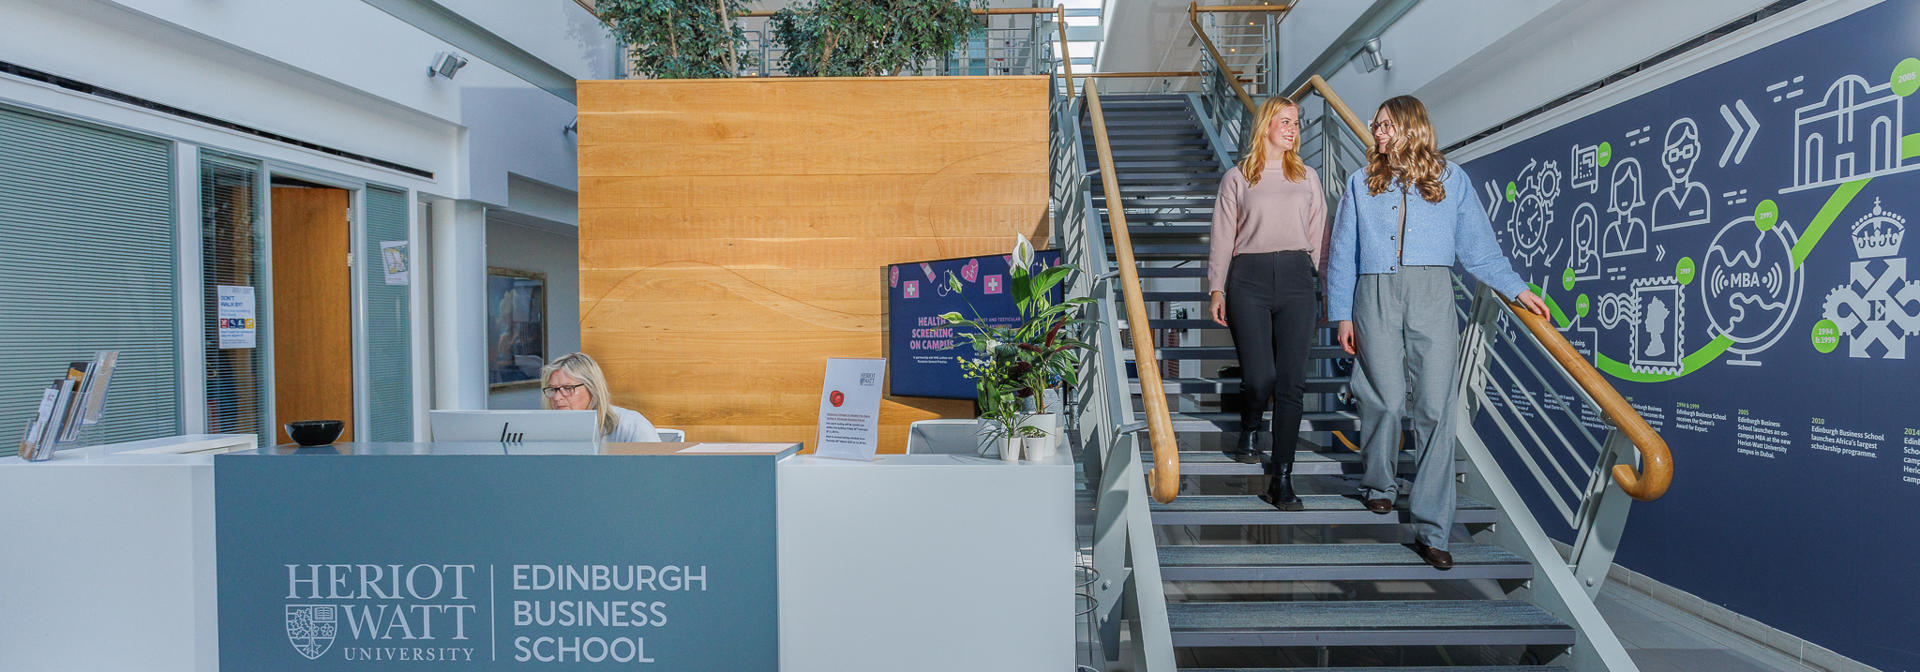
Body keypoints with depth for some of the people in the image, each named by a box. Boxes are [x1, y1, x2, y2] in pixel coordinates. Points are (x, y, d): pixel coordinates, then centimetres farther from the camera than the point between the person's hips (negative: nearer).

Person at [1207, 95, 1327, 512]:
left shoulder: (1307, 177, 17)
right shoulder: (1238, 179, 10)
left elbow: (1319, 235, 16)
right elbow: (1222, 237, 6)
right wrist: (1216, 289, -1)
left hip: (1296, 278, 2)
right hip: (1249, 279, -2)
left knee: (1291, 381, -4)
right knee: (1259, 377, -10)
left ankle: (1282, 477, 3)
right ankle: (1250, 430, 27)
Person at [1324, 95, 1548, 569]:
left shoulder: (1450, 179, 16)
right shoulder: (1362, 182, 17)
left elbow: (1477, 245, 17)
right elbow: (1342, 252, 13)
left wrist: (1517, 289, 10)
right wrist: (1341, 314, 7)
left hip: (1432, 296, 0)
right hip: (1376, 295, 1)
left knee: (1435, 409, -6)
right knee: (1386, 401, -5)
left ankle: (1431, 530, -3)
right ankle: (1379, 483, 25)